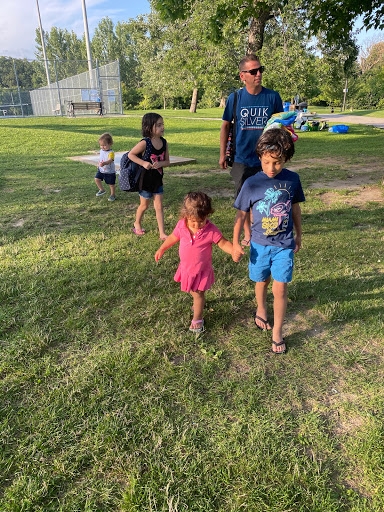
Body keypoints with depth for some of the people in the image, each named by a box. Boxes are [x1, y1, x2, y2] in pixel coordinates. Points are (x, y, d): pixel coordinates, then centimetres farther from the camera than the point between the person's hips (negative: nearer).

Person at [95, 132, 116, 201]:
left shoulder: (111, 153, -24)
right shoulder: (101, 150, 1)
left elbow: (110, 160, -42)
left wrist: (104, 163, -58)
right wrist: (98, 164, 24)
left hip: (110, 172, -6)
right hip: (101, 170, 6)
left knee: (111, 184, 6)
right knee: (97, 179, -5)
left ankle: (112, 195, 28)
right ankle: (102, 190, 19)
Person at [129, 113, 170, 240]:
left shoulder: (164, 142, -3)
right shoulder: (145, 143, -19)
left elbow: (167, 162, 2)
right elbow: (131, 154, -12)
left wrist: (160, 163, -19)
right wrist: (143, 163, -23)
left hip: (158, 179, 4)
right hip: (146, 178, -4)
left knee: (159, 206, 5)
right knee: (144, 205, 13)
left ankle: (162, 233, 9)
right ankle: (137, 224, 41)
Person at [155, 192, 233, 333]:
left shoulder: (211, 230, -24)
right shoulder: (181, 225, -13)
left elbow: (223, 243, -17)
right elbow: (173, 237, 5)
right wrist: (162, 249, 10)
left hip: (201, 269, -4)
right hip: (186, 267, 4)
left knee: (198, 293, 7)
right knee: (192, 290, 24)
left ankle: (197, 319, 28)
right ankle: (198, 304, 56)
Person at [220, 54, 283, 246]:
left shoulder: (273, 96, -1)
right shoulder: (235, 98, -2)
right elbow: (225, 126, 8)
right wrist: (222, 154, 7)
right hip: (242, 158, 0)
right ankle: (247, 233, 24)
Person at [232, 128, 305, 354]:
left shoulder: (292, 179, -6)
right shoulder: (252, 184, -12)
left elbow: (295, 209, 9)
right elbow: (241, 215, -3)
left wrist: (299, 235, 18)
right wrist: (236, 243, -2)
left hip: (284, 244, 0)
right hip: (260, 244, 0)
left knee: (280, 288, 1)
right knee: (262, 281, 18)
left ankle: (277, 332, 17)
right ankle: (261, 310, 48)